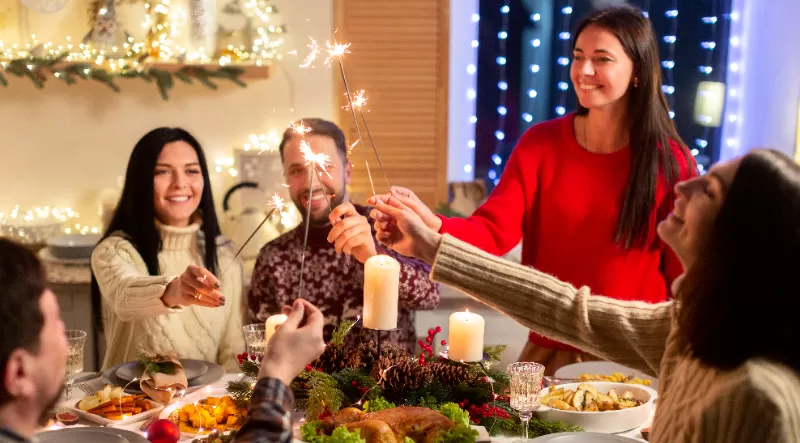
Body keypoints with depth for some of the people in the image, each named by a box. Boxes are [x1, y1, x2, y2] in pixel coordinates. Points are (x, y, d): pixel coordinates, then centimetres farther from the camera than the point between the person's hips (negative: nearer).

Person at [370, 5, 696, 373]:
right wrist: (434, 228, -34)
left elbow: (684, 275, -3)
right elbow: (493, 231, -14)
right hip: (549, 353, 2)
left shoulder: (671, 162, -9)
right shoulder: (539, 145, -4)